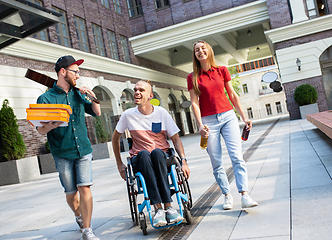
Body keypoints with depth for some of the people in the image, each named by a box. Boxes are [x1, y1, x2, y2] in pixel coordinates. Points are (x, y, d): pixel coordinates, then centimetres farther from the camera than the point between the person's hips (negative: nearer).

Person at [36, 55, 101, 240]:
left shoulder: (78, 94, 9)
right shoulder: (46, 98, -2)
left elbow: (97, 113, 18)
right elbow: (40, 130, -3)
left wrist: (93, 97, 0)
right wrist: (51, 125, -26)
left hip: (84, 150, 2)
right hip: (63, 154, -2)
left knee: (85, 188, -8)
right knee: (71, 192, 9)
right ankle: (79, 216, 38)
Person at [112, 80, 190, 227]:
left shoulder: (161, 113, 1)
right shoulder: (128, 115, 1)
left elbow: (176, 139, 3)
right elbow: (115, 138, 14)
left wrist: (183, 161, -10)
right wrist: (119, 164, 11)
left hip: (161, 157, 0)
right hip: (139, 160, 0)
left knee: (156, 152, -35)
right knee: (144, 153, -35)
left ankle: (168, 206, -36)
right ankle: (158, 208, -41)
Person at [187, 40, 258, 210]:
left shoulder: (222, 70, 8)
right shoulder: (192, 77, 3)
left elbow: (232, 95, 11)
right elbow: (194, 102, 0)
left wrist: (244, 117, 10)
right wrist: (200, 125, -12)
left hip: (228, 116, 1)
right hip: (208, 121, -1)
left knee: (237, 156, -10)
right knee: (216, 163, 2)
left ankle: (245, 196, -11)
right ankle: (227, 196, 15)